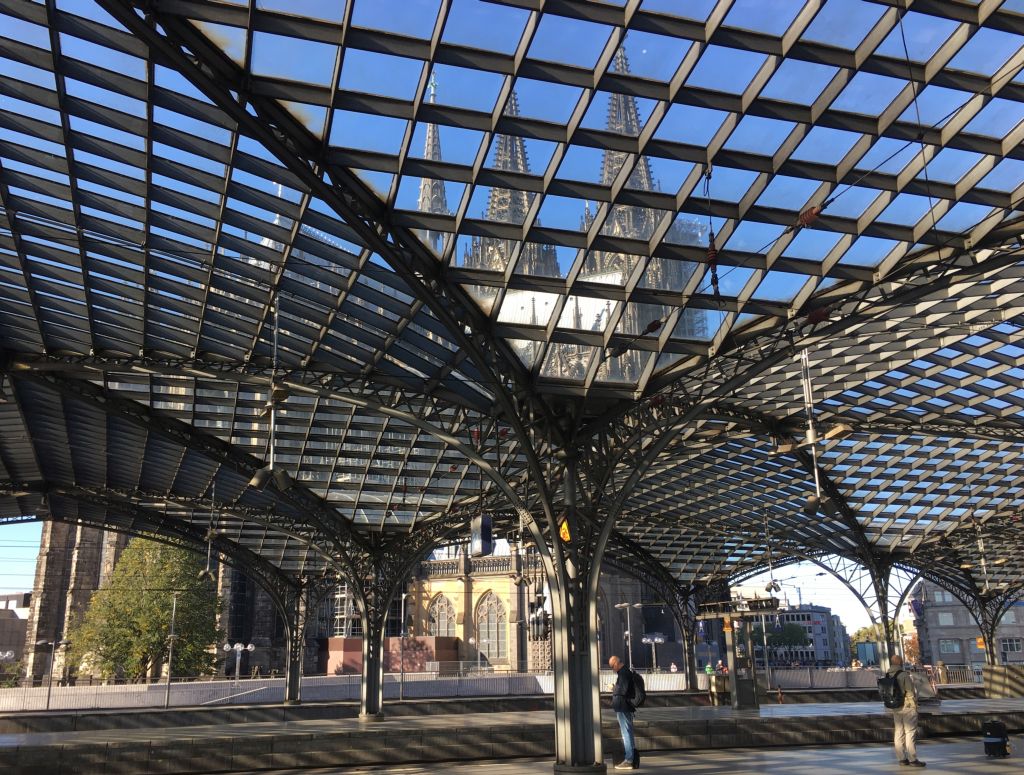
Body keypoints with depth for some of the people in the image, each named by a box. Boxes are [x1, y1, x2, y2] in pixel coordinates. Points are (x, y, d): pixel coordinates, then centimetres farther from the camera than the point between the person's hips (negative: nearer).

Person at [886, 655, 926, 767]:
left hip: (895, 708, 7)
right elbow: (910, 692, -15)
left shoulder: (887, 676, 5)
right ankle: (912, 759, -1)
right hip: (907, 707, -7)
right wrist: (914, 705, -4)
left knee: (898, 733, 10)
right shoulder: (903, 675, -16)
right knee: (910, 733, -2)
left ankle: (902, 758, 15)